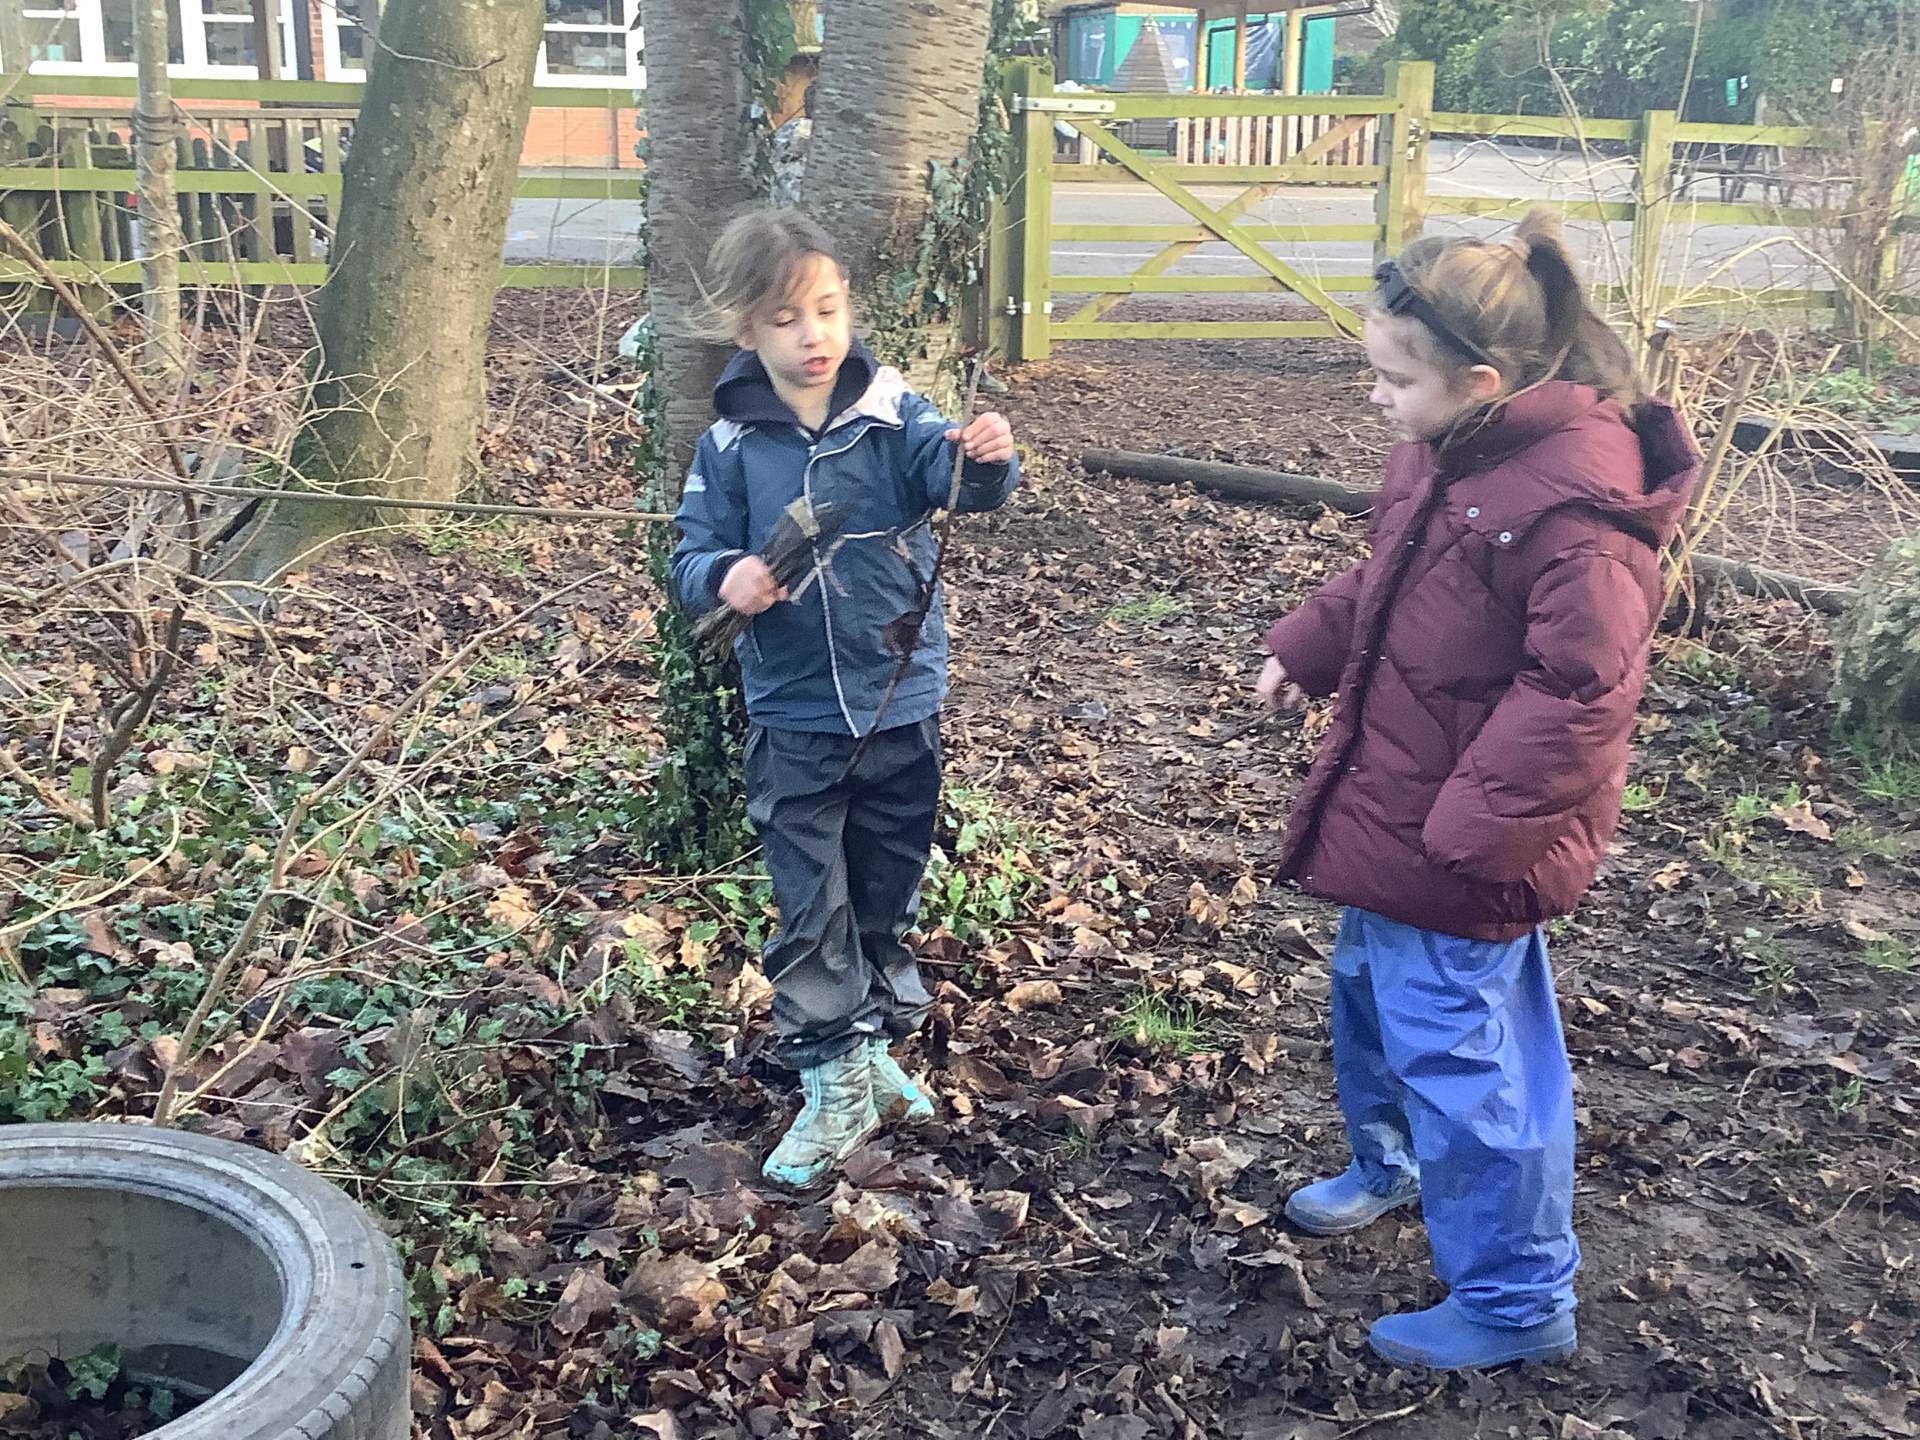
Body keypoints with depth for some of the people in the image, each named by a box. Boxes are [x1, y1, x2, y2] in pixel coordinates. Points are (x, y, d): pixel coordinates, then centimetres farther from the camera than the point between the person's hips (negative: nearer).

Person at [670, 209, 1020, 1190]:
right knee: (811, 909, 4)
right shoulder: (732, 443, -5)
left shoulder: (893, 414, -6)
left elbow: (953, 476, -22)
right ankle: (836, 1086, 17)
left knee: (889, 896, 16)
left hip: (902, 705, 1)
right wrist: (725, 576, -24)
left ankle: (873, 1046, 36)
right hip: (794, 719, -1)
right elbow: (693, 556, -1)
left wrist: (987, 461, -45)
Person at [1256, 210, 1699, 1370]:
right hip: (1392, 806, 10)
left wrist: (1473, 831, -27)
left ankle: (1516, 1302, 20)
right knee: (1371, 993, 27)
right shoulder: (1449, 451, 1)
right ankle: (1391, 1168, 53)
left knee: (1457, 1058, 2)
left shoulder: (1575, 499, -27)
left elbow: (1579, 690, -27)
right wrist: (1306, 651, 12)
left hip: (1463, 846, -9)